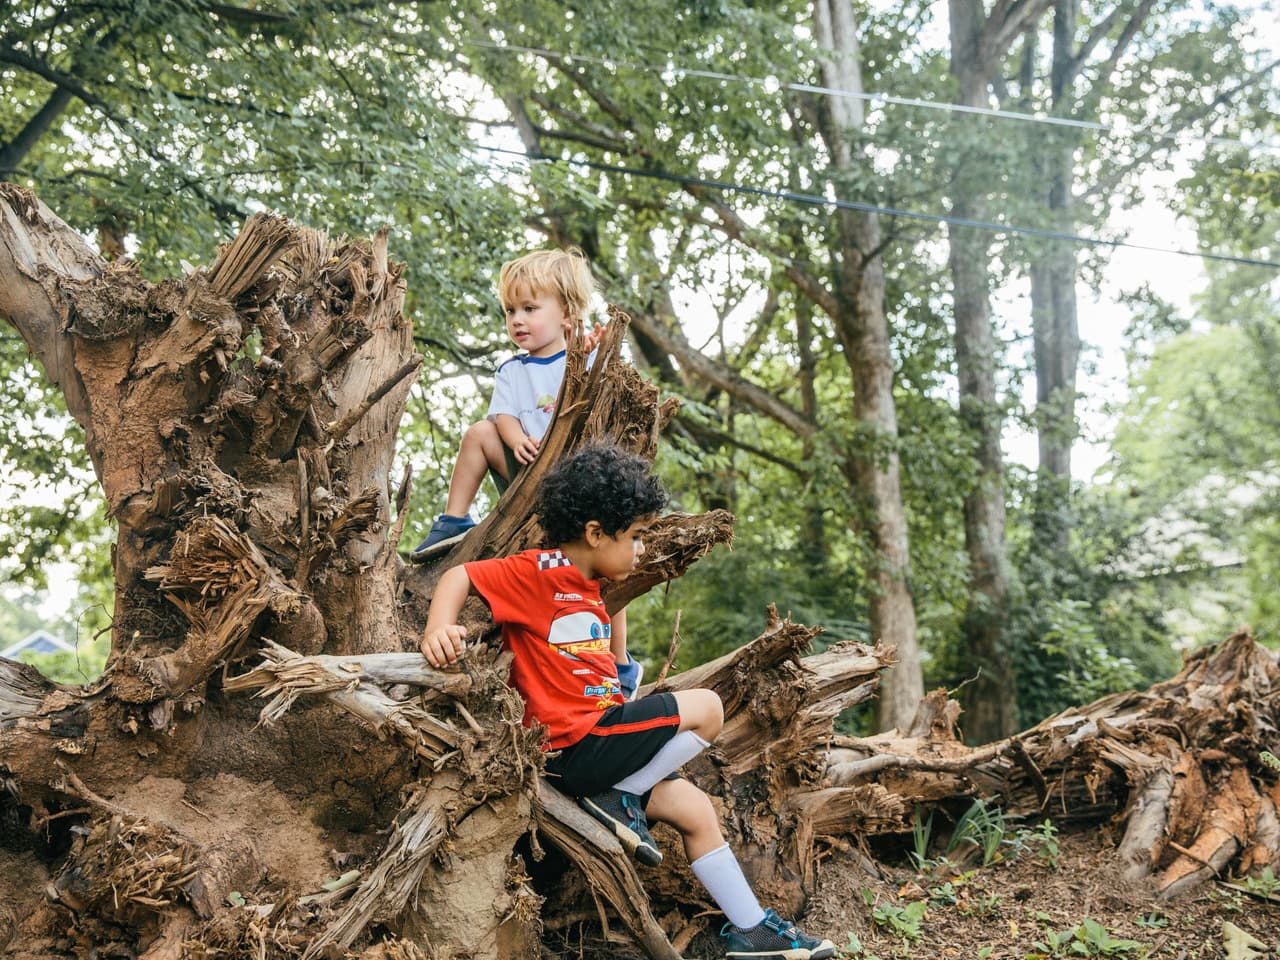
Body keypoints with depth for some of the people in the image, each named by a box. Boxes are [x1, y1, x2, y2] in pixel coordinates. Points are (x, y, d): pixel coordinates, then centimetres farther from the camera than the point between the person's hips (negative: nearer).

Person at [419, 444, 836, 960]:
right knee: (707, 708, -10)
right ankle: (621, 799, -2)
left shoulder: (591, 588, 16)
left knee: (694, 809, 11)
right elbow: (459, 577, -15)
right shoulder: (540, 571, -11)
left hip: (603, 735, 9)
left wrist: (617, 600, 18)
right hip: (577, 745, -9)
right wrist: (438, 630, -30)